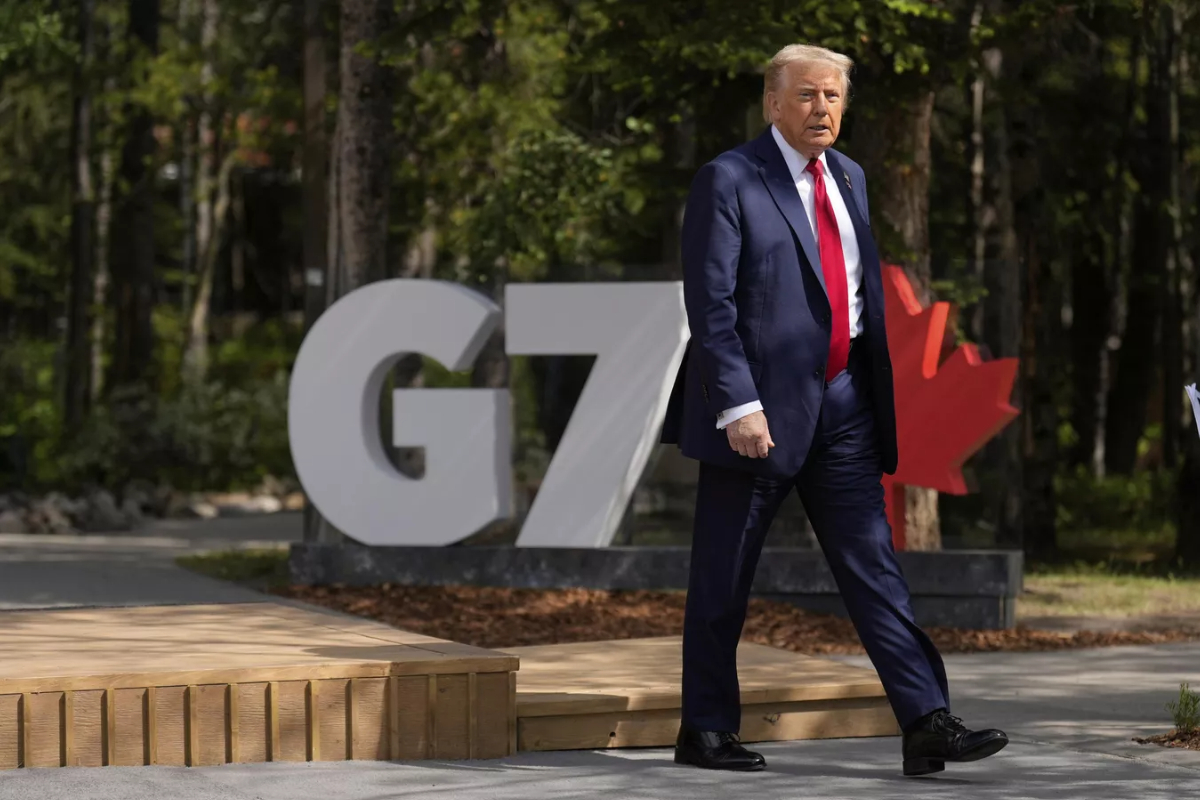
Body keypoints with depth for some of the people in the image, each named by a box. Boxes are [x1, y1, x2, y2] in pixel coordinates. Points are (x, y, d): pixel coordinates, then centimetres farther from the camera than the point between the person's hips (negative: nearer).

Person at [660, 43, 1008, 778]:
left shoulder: (848, 177, 13)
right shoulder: (729, 181, -9)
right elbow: (709, 304, -14)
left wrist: (877, 394, 14)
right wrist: (738, 405, -21)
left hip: (841, 405, 6)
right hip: (760, 406, -6)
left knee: (874, 566, 0)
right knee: (723, 580, 4)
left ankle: (928, 725, -5)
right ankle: (705, 731, 15)